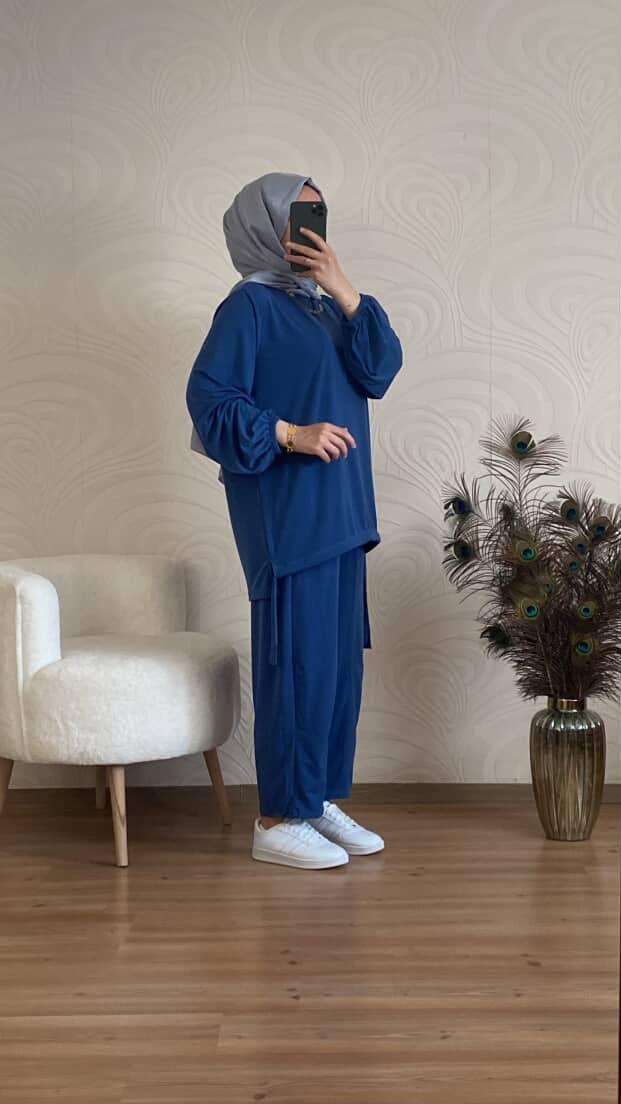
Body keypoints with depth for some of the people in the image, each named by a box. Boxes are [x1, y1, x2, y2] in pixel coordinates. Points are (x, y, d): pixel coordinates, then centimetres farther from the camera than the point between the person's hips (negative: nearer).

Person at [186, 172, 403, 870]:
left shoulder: (324, 305, 15)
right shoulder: (250, 305, -7)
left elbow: (380, 373, 2)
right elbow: (208, 397, -13)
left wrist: (345, 291, -7)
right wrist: (290, 433, -19)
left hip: (339, 510, 8)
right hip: (285, 512, -8)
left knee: (339, 657, 10)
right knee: (297, 658, -6)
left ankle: (320, 801, 21)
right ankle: (278, 820, 4)